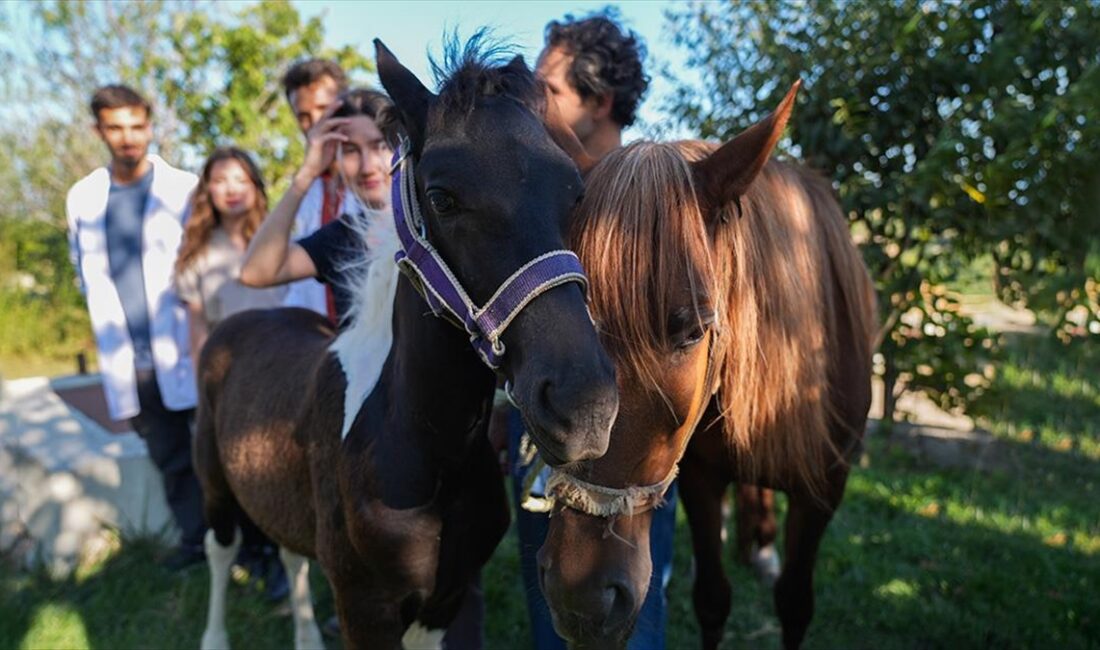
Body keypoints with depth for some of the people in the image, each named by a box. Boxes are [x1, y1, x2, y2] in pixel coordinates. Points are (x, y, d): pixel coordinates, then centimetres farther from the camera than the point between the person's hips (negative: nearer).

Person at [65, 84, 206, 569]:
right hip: (128, 362, 4)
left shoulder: (183, 188, -3)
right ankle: (195, 539, 23)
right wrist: (110, 324, 12)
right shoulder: (82, 198, 8)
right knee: (170, 457, 12)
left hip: (184, 350, -4)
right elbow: (86, 273, 18)